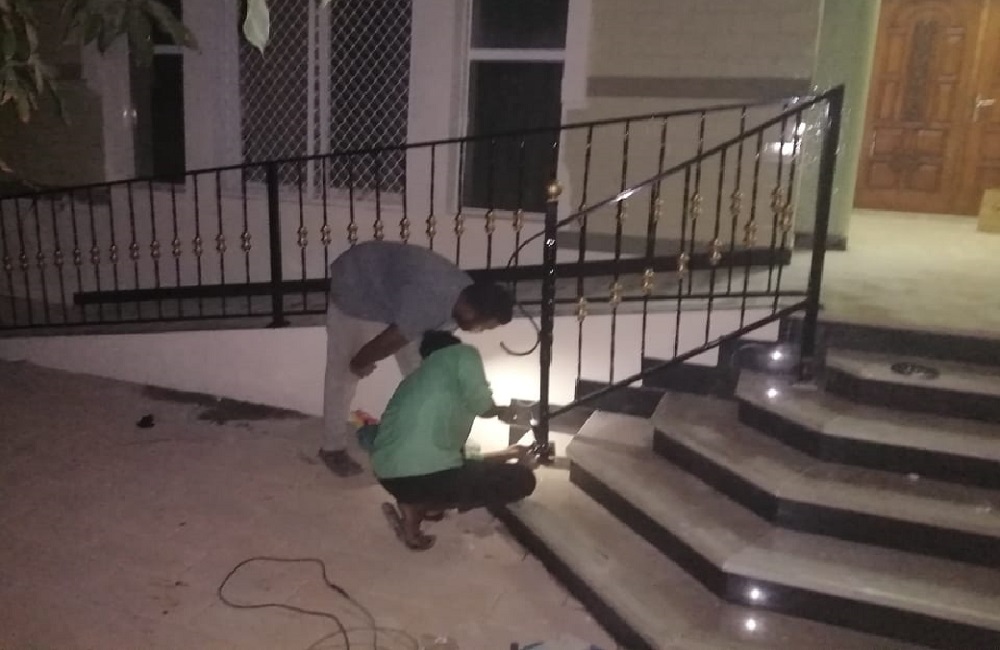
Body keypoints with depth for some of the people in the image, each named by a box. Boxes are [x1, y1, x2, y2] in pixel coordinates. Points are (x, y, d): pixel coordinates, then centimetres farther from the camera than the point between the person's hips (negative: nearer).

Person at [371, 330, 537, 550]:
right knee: (522, 479, 10)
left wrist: (507, 454, 45)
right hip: (424, 473, -8)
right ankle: (421, 505, 0)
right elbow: (479, 402, -7)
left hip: (387, 474, 8)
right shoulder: (462, 353, 11)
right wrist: (500, 411, 17)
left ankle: (414, 500, 10)